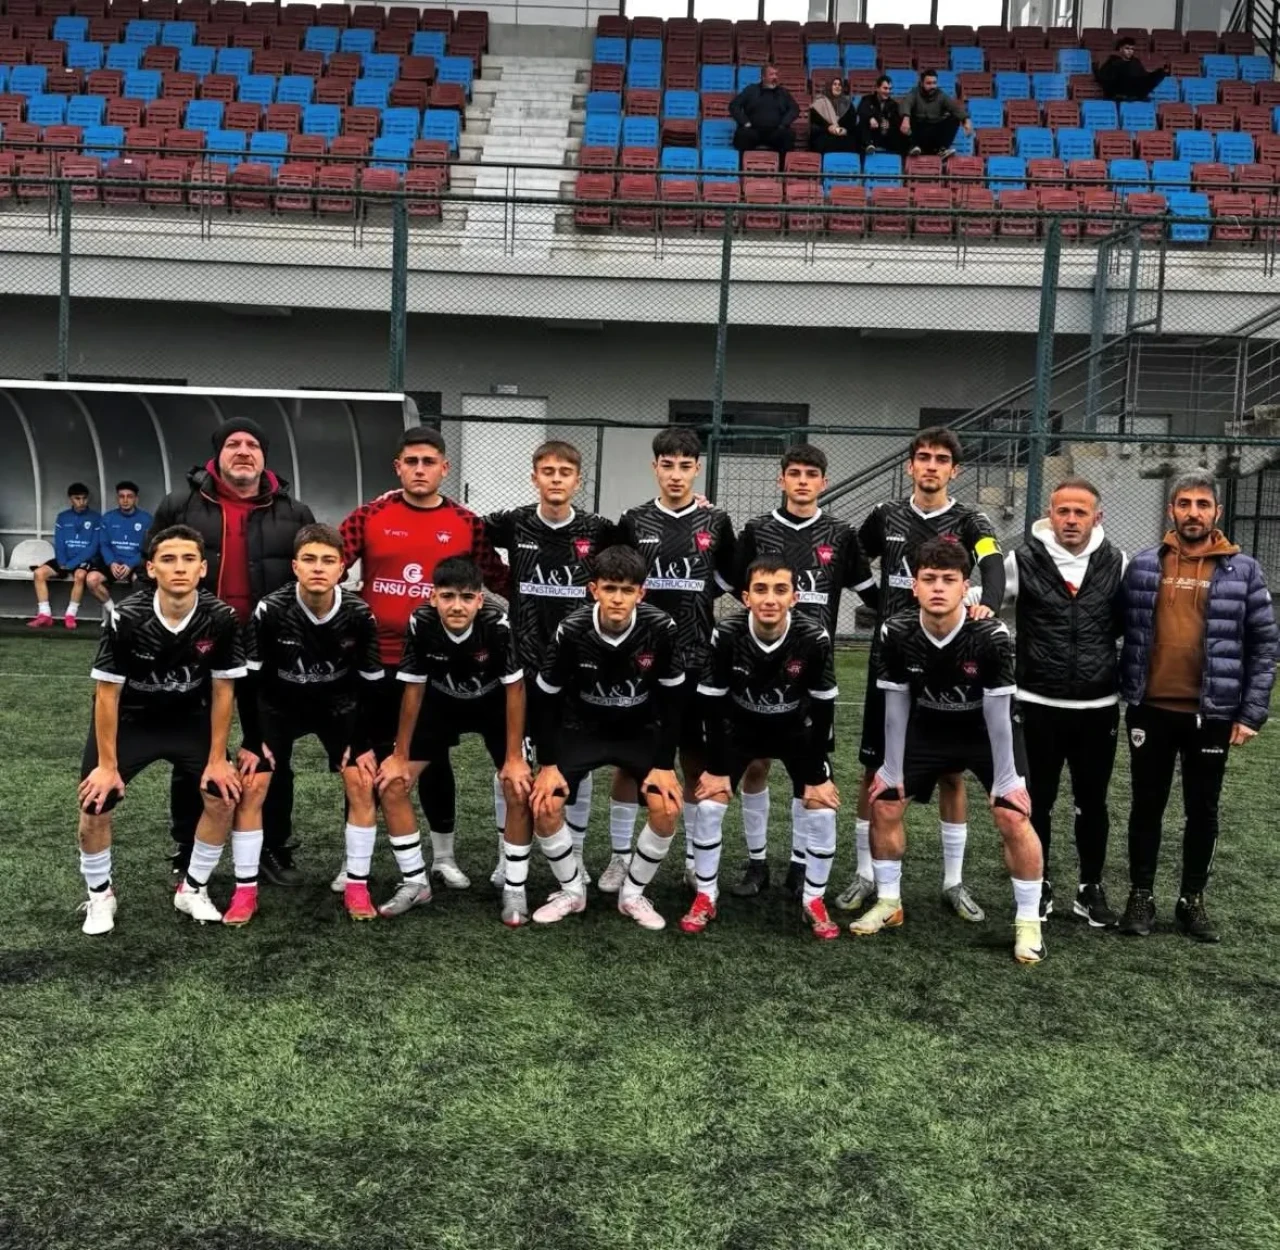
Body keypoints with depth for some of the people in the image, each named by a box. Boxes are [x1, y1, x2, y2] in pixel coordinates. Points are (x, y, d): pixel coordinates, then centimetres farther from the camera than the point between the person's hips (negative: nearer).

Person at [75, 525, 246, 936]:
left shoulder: (221, 619, -23)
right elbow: (107, 693, -18)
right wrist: (107, 764, -14)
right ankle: (99, 895, 17)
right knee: (95, 805, -9)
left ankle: (192, 889, 15)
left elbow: (222, 690, -11)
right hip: (128, 719, -2)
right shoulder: (125, 618, -28)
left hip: (189, 719, 2)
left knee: (223, 796, -6)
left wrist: (217, 758, -8)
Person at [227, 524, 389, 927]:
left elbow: (371, 683, -11)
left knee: (363, 785, -10)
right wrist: (251, 740, -12)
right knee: (249, 788, -8)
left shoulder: (359, 614, -24)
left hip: (340, 704, 1)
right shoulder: (269, 610, -27)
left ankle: (358, 886, 5)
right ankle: (245, 892, 5)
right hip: (278, 703, 0)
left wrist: (364, 742, -10)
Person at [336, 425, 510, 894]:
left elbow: (500, 581, 6)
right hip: (376, 660, 0)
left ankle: (444, 857, 26)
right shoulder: (371, 515, -2)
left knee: (434, 758, 11)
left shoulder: (467, 524, 0)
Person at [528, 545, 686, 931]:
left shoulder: (660, 628, -24)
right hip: (581, 729, 0)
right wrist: (548, 763, -11)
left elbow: (673, 700, -13)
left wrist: (664, 764, -14)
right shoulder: (572, 629, -24)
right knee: (544, 806, -15)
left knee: (667, 808, -18)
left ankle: (632, 893, 7)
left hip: (641, 731, 0)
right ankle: (572, 890, 11)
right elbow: (547, 697, -11)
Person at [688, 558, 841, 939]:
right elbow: (712, 703, -18)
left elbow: (822, 708, -19)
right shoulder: (726, 634, -29)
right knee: (709, 804, -9)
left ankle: (813, 901, 12)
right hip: (740, 725, 0)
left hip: (796, 728, 0)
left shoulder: (814, 638, -30)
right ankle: (705, 898, 11)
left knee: (822, 809, -9)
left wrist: (816, 775, -15)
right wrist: (717, 767, -13)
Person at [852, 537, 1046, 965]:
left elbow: (997, 712, -25)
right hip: (928, 727, 3)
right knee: (883, 804, 2)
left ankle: (1028, 921, 4)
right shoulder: (896, 633, -24)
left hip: (986, 731, -3)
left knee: (1013, 817, -15)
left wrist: (1005, 780, -19)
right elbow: (896, 705, -12)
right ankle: (888, 903, 21)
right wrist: (891, 770, -6)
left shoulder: (991, 636, -32)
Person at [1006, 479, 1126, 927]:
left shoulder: (1116, 564, 0)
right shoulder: (1023, 561, -7)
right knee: (1038, 800, 10)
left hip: (1098, 707, 2)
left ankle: (1090, 888, 27)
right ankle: (1038, 885, 26)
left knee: (1092, 802, 11)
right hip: (1039, 704, -1)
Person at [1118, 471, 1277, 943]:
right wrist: (1123, 693, -1)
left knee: (1203, 810, 11)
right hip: (1151, 709, 0)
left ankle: (1192, 900, 25)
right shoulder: (1141, 566, 1)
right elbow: (1122, 631, 5)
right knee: (1147, 805, 10)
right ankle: (1141, 896, 22)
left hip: (1212, 714, 0)